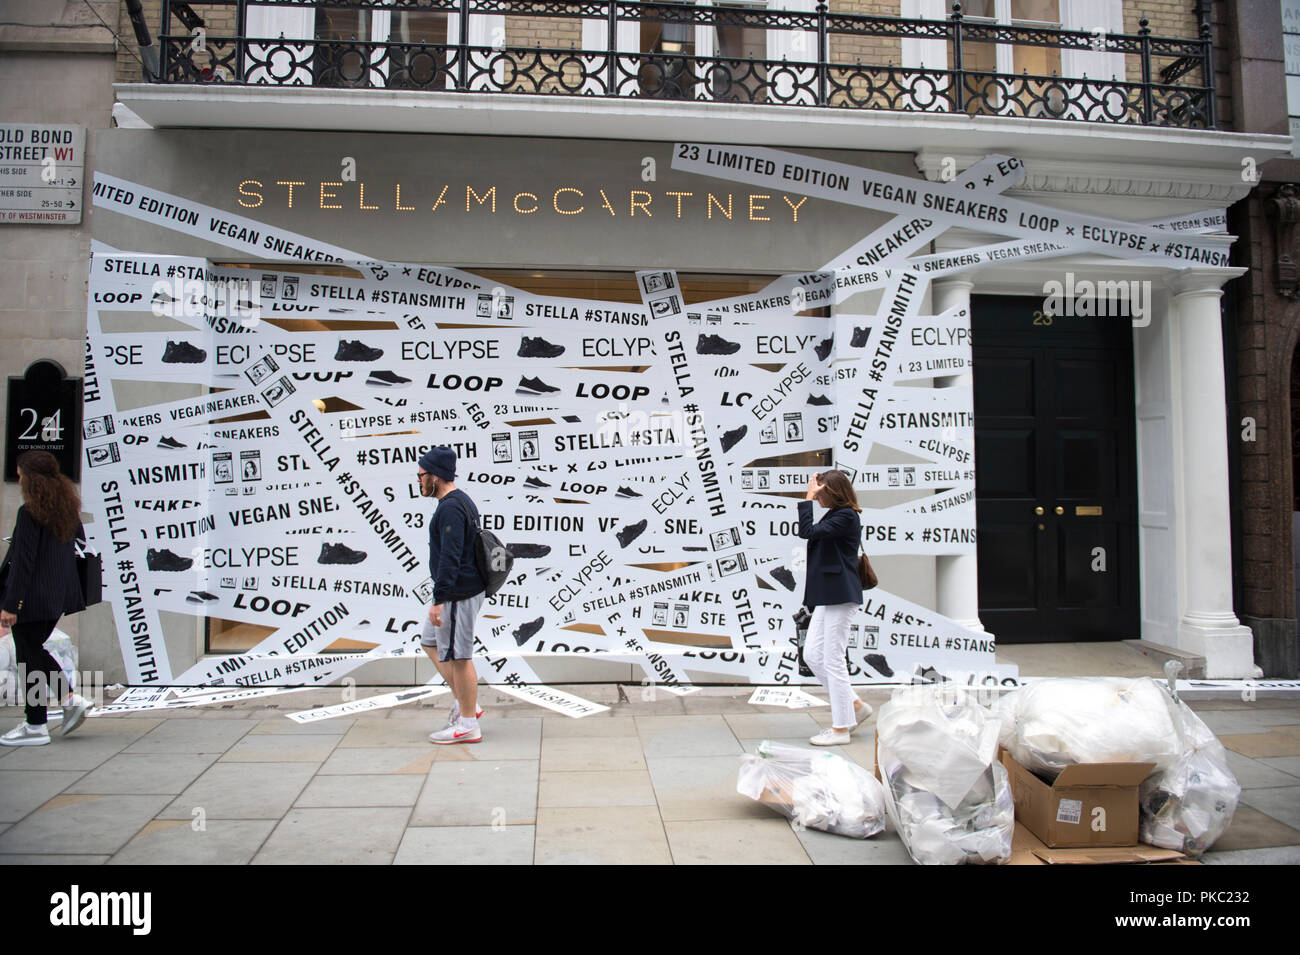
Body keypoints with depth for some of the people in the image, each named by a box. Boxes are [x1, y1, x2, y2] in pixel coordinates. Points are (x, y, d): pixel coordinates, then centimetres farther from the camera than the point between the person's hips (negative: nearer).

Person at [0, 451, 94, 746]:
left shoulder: (29, 512, -17)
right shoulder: (68, 508, 6)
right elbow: (81, 549, 13)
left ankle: (35, 727, 12)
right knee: (35, 650, 22)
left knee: (29, 657, 4)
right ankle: (71, 698, 11)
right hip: (59, 596, 8)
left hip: (33, 597, -8)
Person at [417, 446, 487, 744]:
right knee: (431, 642, 20)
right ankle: (466, 702, 24)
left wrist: (439, 600, -25)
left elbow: (450, 558, -26)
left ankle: (468, 725, 8)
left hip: (459, 594, -11)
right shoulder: (460, 501, 14)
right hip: (461, 592, 11)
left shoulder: (450, 508, -19)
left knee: (457, 655, -2)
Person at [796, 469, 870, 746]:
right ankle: (855, 706, 22)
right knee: (812, 655, 11)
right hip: (827, 597, 10)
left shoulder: (846, 516, -13)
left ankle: (841, 728, 7)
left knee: (833, 660, -4)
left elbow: (807, 531, -22)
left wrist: (808, 498, -15)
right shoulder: (835, 516, 16)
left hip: (839, 596, -10)